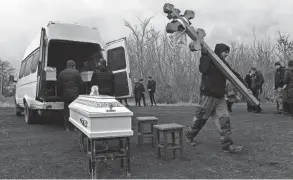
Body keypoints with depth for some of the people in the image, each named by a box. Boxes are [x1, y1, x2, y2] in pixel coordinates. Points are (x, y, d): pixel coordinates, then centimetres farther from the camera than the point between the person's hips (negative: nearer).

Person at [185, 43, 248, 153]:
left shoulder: (224, 64, 15)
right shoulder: (209, 60, -7)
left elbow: (234, 75, 11)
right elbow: (203, 69, -28)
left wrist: (245, 87, 2)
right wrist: (205, 55, -26)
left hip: (220, 97, 7)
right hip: (208, 95, -7)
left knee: (224, 119, -4)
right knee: (200, 118, 6)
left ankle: (227, 145, -1)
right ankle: (189, 135, 29)